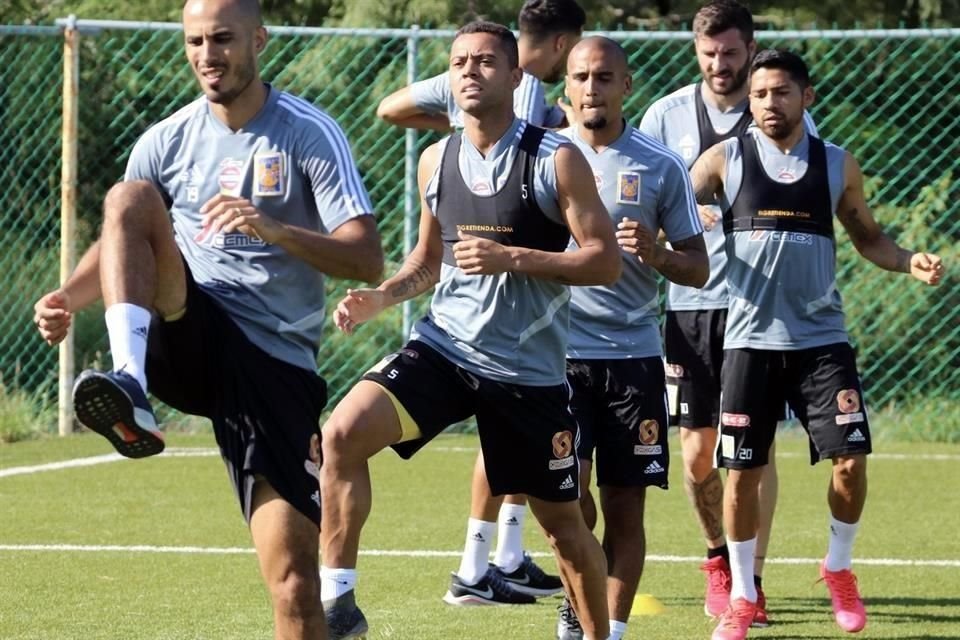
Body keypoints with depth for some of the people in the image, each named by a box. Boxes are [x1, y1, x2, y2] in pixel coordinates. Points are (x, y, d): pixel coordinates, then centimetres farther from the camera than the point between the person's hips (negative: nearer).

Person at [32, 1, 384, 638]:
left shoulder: (310, 134, -3)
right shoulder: (167, 142, 8)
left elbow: (367, 259, -10)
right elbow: (120, 242, 17)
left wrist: (274, 231, -26)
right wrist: (69, 297, -5)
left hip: (276, 364, -3)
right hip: (190, 339, 3)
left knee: (294, 580, -12)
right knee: (130, 197, -22)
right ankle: (130, 390, -37)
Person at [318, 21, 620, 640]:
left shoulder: (557, 159, -8)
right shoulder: (437, 160, 7)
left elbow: (606, 261, -11)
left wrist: (511, 258, -22)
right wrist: (380, 297, 2)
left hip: (530, 369, -3)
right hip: (444, 344, 3)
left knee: (563, 522, 6)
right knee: (344, 432, -22)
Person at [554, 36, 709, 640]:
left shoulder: (661, 166, 3)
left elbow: (698, 269, 6)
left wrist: (656, 254, -14)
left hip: (635, 354, 1)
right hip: (560, 353, -1)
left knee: (625, 507, 0)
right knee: (568, 496, -9)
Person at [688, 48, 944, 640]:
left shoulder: (838, 167, 5)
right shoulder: (725, 160, 0)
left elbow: (868, 237, 17)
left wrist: (908, 261, -3)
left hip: (822, 339, 1)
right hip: (750, 340, -1)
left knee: (851, 459, -8)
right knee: (742, 472, 0)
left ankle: (839, 568, 18)